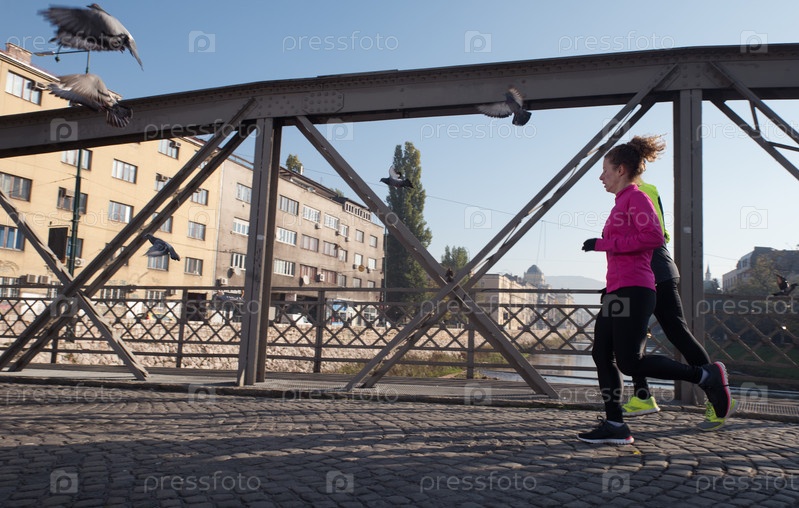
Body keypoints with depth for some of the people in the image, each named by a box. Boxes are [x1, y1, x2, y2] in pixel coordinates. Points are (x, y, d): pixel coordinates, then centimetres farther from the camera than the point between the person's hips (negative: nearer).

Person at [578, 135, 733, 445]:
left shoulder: (636, 197, -6)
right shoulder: (623, 202, 21)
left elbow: (654, 237, -20)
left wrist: (604, 243, -17)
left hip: (632, 290, -10)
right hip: (617, 291, 10)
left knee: (630, 363, -12)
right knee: (602, 356, 3)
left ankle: (706, 376, 1)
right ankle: (614, 425, 4)